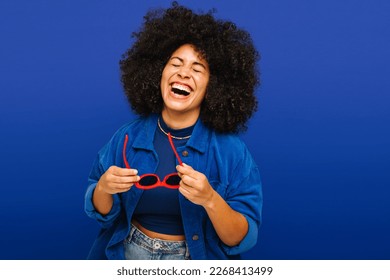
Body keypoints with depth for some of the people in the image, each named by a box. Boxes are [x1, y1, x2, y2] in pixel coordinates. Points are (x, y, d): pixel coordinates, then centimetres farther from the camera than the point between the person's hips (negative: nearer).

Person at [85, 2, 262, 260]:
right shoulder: (128, 137, -10)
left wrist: (210, 199, -34)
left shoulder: (231, 150, -18)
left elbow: (242, 239, -17)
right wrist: (103, 188, -23)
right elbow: (103, 212, -3)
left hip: (198, 258, -2)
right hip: (128, 253, 3)